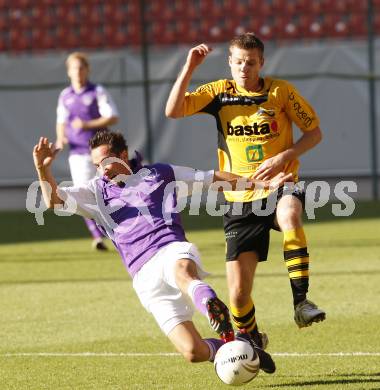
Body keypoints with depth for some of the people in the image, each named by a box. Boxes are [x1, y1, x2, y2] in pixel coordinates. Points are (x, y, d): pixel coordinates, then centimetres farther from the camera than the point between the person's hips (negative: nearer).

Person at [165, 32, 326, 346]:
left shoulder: (281, 91, -1)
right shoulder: (219, 93, 3)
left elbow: (314, 132, 4)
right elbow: (173, 111, -9)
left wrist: (283, 157, -12)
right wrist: (189, 68, -16)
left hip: (280, 187, -2)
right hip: (241, 201, 2)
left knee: (290, 214, -41)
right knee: (238, 292, -4)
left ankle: (301, 302, -37)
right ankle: (252, 341, 26)